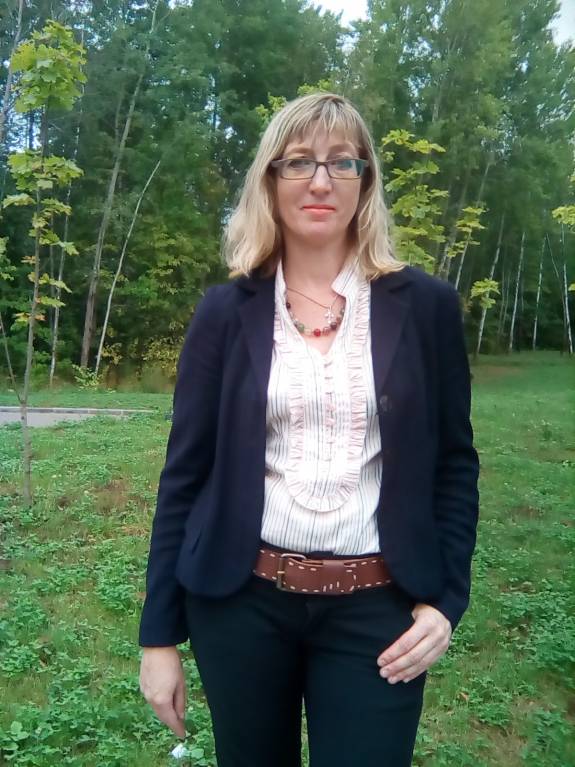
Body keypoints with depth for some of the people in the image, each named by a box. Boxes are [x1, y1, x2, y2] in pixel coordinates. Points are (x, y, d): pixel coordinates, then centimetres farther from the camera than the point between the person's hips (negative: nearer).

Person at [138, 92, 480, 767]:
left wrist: (445, 598, -4)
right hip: (240, 599, 1)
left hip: (375, 607, 0)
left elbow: (454, 463, 5)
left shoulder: (425, 305, -1)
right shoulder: (226, 311, -1)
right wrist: (159, 634, 0)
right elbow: (185, 472, -1)